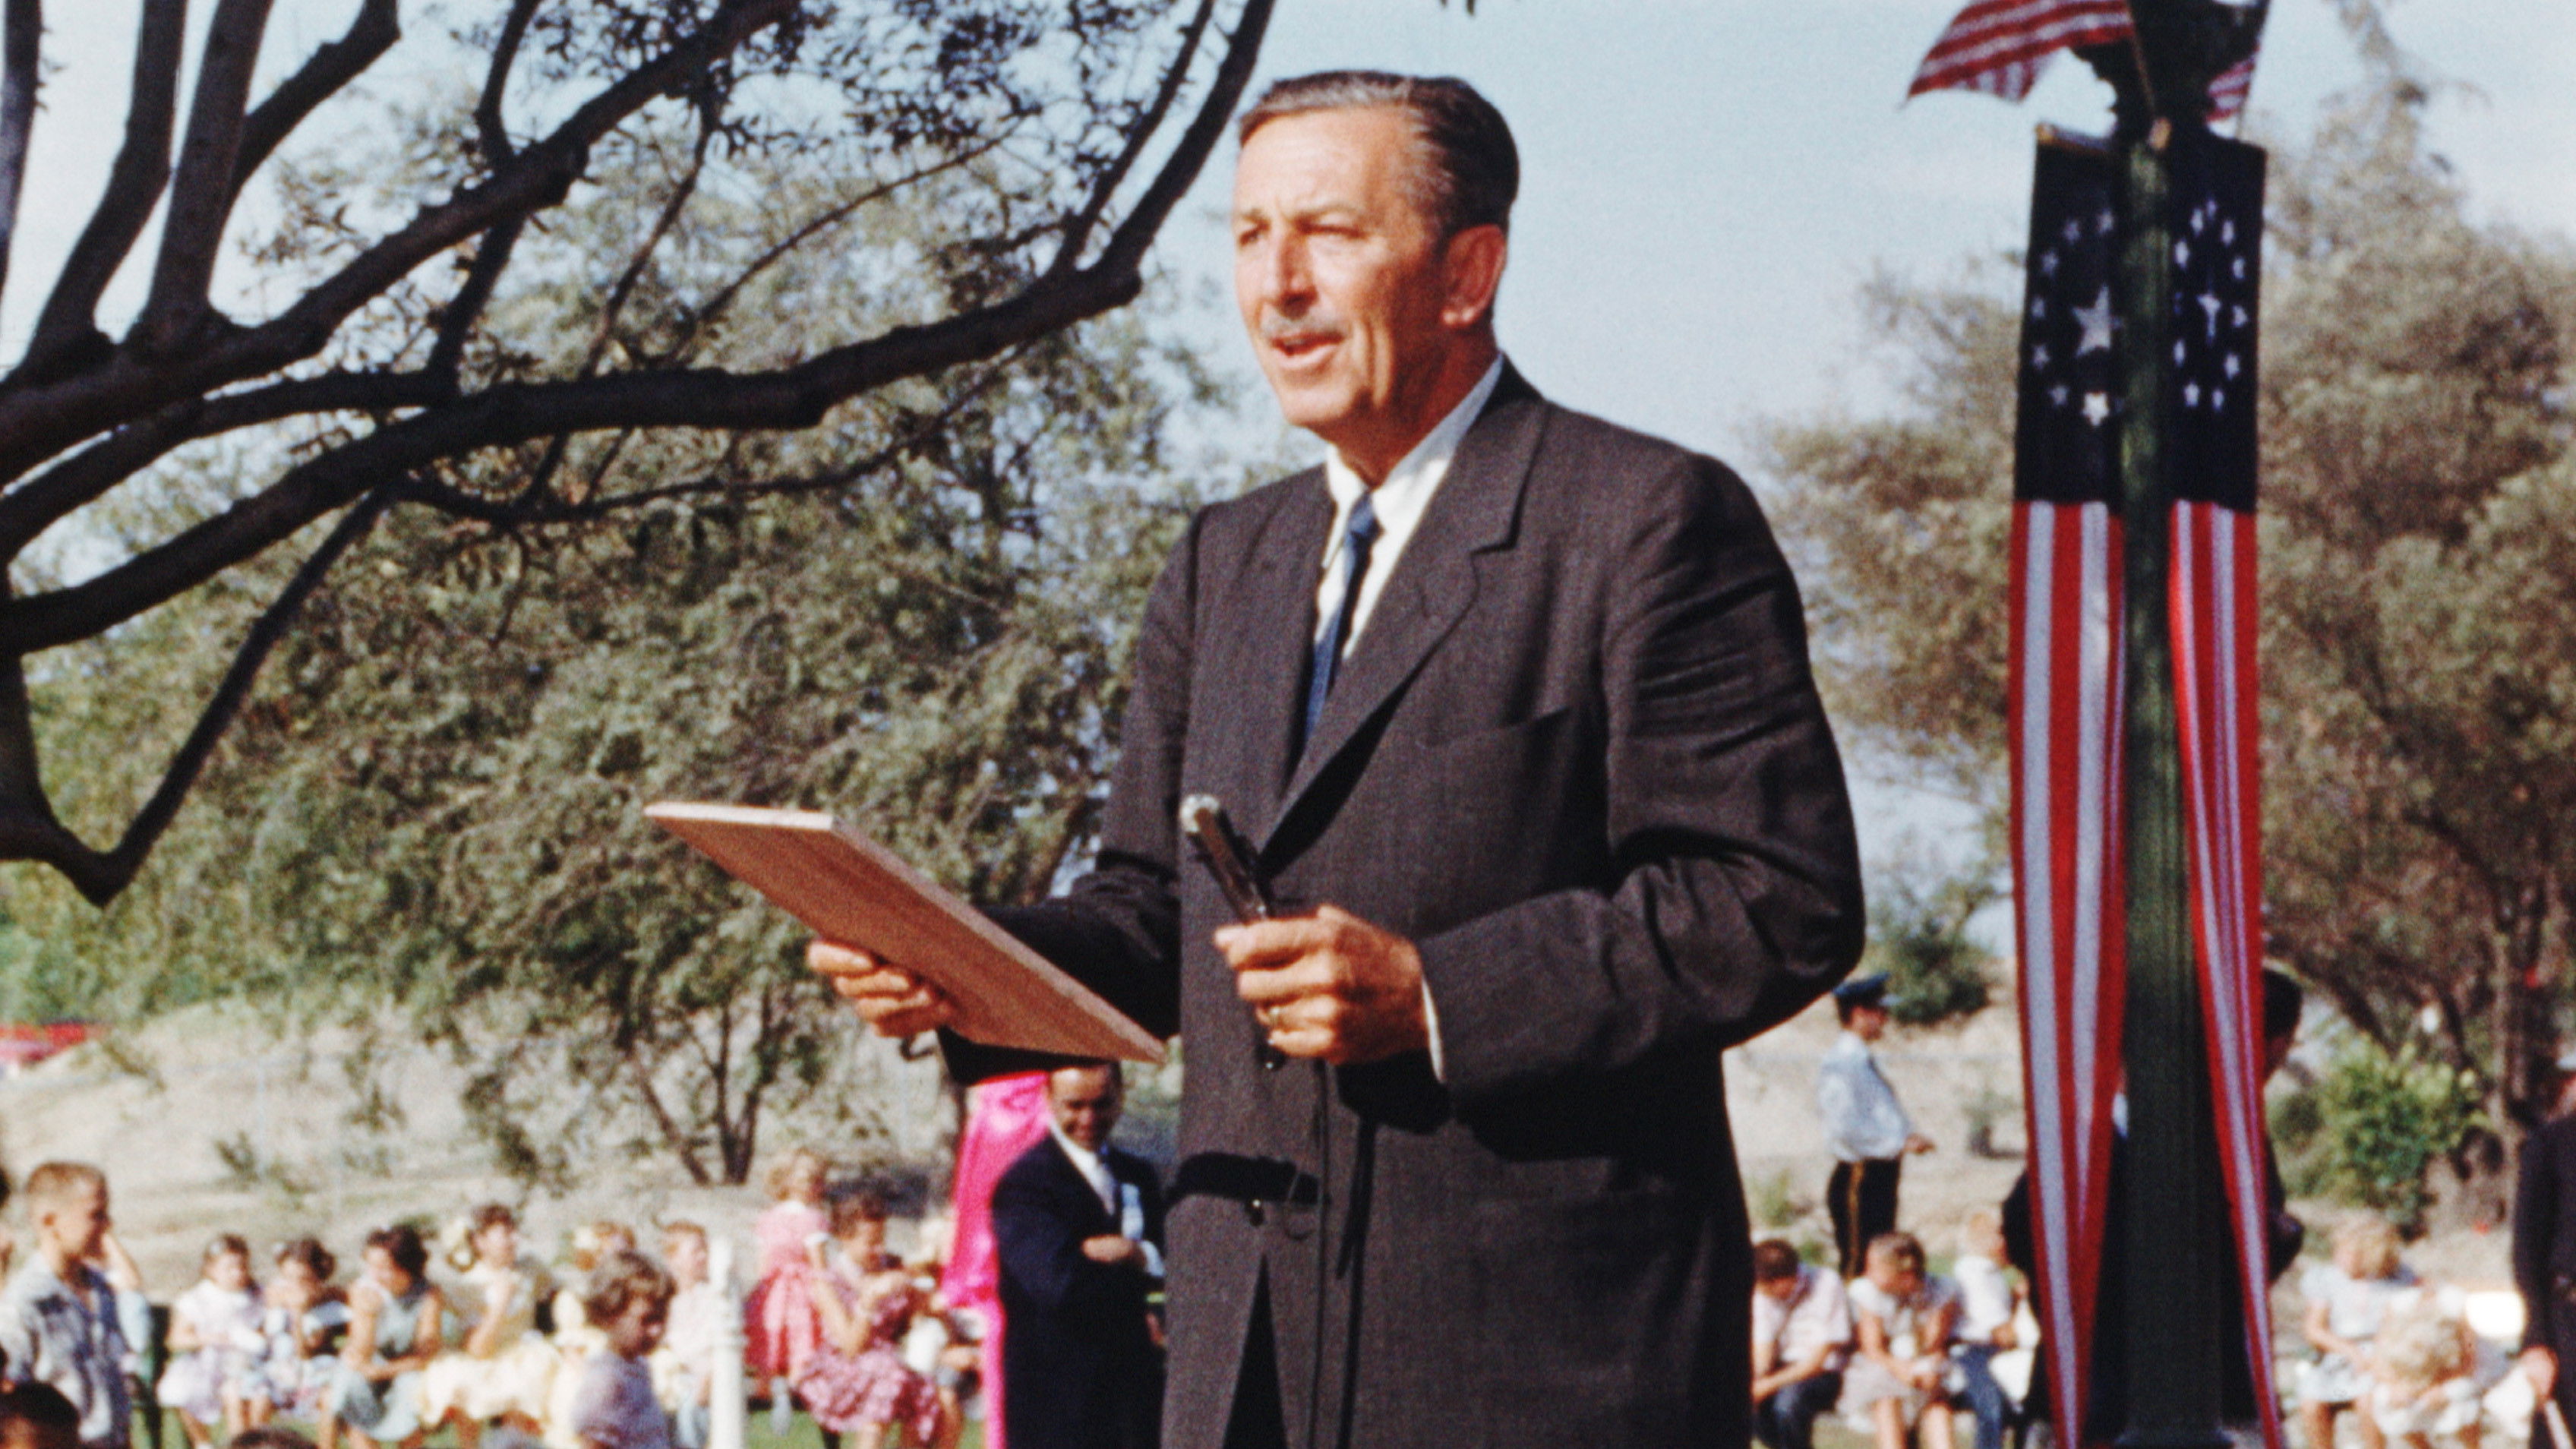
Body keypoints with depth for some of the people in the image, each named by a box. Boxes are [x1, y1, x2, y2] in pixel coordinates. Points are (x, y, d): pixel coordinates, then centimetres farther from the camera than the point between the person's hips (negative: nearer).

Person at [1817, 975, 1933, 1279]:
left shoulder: (1865, 1061, 17)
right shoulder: (1840, 1063, -15)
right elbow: (1845, 1128, -24)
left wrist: (1909, 1137, 6)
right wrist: (1899, 1143, -20)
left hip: (1879, 1177, 10)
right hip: (1859, 1179, -10)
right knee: (1858, 1267, -10)